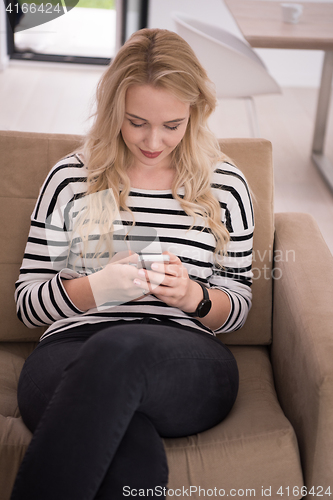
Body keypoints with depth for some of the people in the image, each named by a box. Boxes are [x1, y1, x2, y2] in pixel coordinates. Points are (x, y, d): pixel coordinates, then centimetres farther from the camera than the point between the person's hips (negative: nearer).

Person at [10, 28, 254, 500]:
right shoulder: (71, 177, 12)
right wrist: (97, 287, -10)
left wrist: (192, 295, -7)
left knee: (121, 348, -39)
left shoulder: (225, 184, 13)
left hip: (188, 367, 1)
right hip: (71, 351, 0)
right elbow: (27, 300, 10)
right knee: (135, 461, -38)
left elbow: (239, 306, 16)